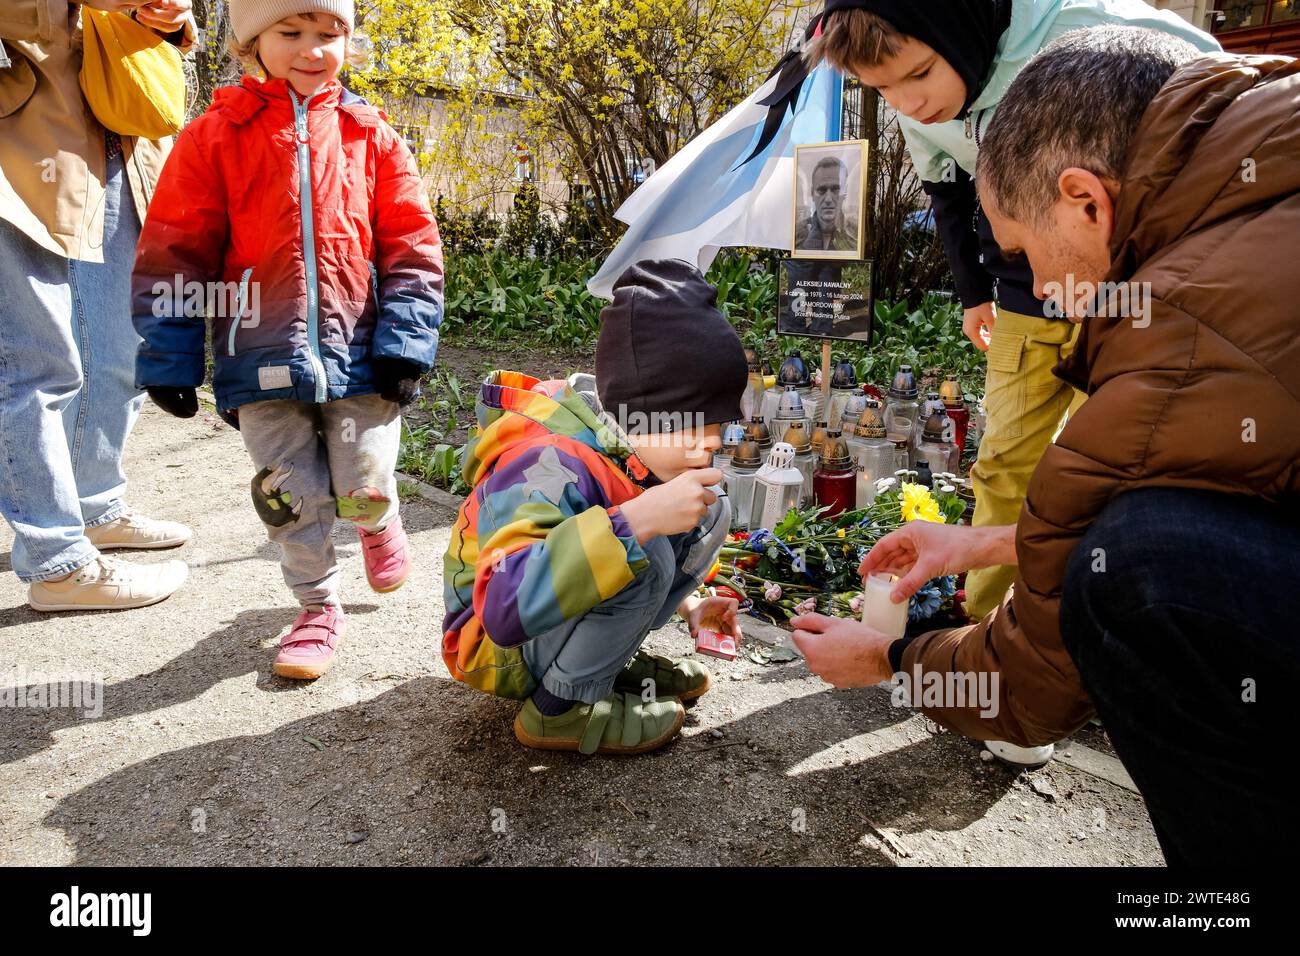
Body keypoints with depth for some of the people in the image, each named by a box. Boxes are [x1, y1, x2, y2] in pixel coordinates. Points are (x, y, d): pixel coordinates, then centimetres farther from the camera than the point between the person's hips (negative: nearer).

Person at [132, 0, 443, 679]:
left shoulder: (368, 133, 6)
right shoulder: (214, 137, 3)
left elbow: (411, 243, 3)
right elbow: (174, 256, 3)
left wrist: (404, 342, -6)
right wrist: (169, 361, 0)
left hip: (359, 352, 0)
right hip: (264, 359, 0)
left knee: (362, 487, 1)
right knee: (290, 496, 5)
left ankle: (379, 521, 39)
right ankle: (318, 607, 27)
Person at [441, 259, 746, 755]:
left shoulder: (640, 449, -7)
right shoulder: (549, 467, -33)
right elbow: (508, 608, -48)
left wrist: (685, 604, 6)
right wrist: (638, 519, -49)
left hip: (571, 609, 8)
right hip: (495, 645, -8)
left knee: (709, 514, 0)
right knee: (642, 554, -33)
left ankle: (610, 660, 4)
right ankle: (562, 709, -12)